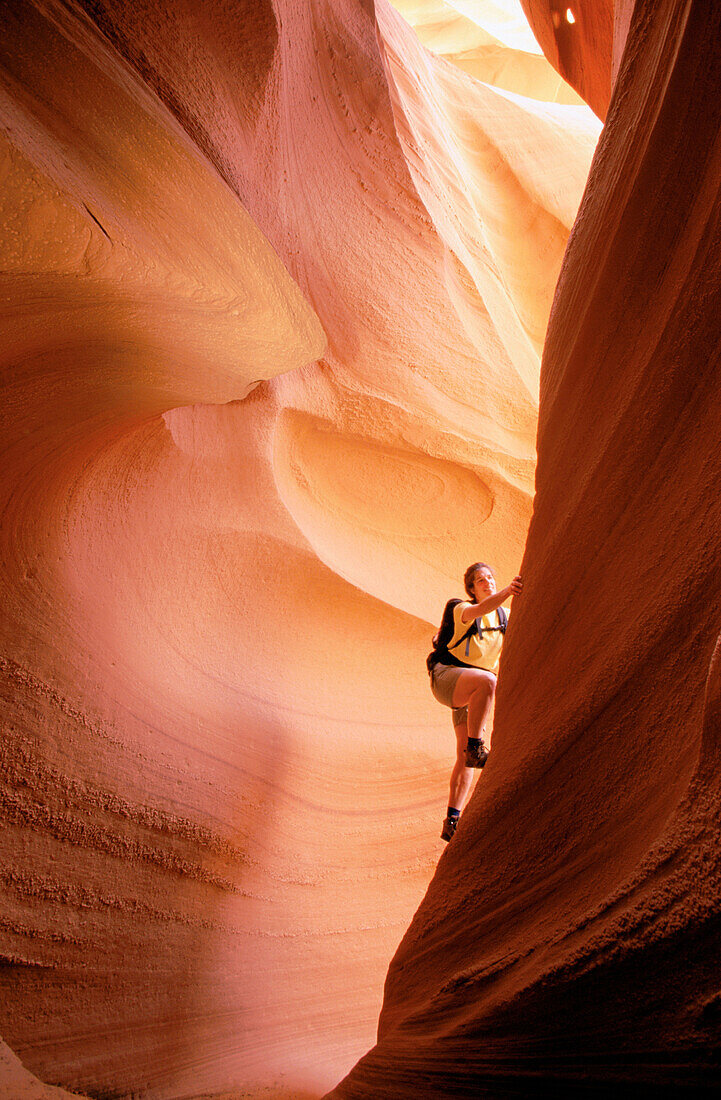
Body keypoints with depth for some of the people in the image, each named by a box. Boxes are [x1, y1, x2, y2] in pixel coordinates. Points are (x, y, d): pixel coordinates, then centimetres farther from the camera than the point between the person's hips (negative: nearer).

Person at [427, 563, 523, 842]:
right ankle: (475, 747, -29)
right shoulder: (461, 609, -8)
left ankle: (452, 821, 7)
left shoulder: (504, 615, 12)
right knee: (487, 681, -39)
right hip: (446, 675, -6)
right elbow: (478, 610, -32)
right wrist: (506, 592, -50)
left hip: (470, 688, 6)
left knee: (466, 755, 0)